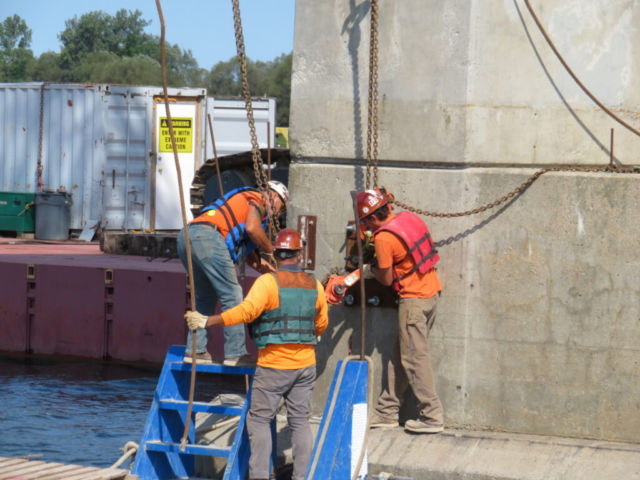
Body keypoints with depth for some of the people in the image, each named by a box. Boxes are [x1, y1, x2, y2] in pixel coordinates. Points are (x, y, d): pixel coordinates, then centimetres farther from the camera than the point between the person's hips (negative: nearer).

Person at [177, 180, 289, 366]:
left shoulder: (245, 200, 37)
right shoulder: (258, 199, 11)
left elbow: (246, 250, 34)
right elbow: (252, 228, -9)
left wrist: (266, 269, 28)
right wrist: (271, 251, 4)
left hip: (186, 237, 9)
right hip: (208, 237, -9)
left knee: (205, 296, 20)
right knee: (232, 296, -4)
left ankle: (195, 350, 16)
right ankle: (235, 354, -5)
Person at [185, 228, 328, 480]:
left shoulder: (268, 282, -12)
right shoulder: (315, 285, 5)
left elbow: (246, 311, -22)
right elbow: (321, 324, 13)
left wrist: (206, 321, -19)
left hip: (274, 364, -5)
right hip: (306, 364, 5)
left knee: (259, 419, 2)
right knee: (300, 420, 10)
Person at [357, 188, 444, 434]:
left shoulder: (383, 239, -16)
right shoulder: (409, 218, 7)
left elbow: (386, 279, -7)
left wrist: (369, 270, 12)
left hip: (413, 299, -9)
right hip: (432, 291, 9)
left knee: (414, 358, -2)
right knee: (400, 354, 14)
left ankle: (432, 417, -1)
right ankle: (387, 412, 20)